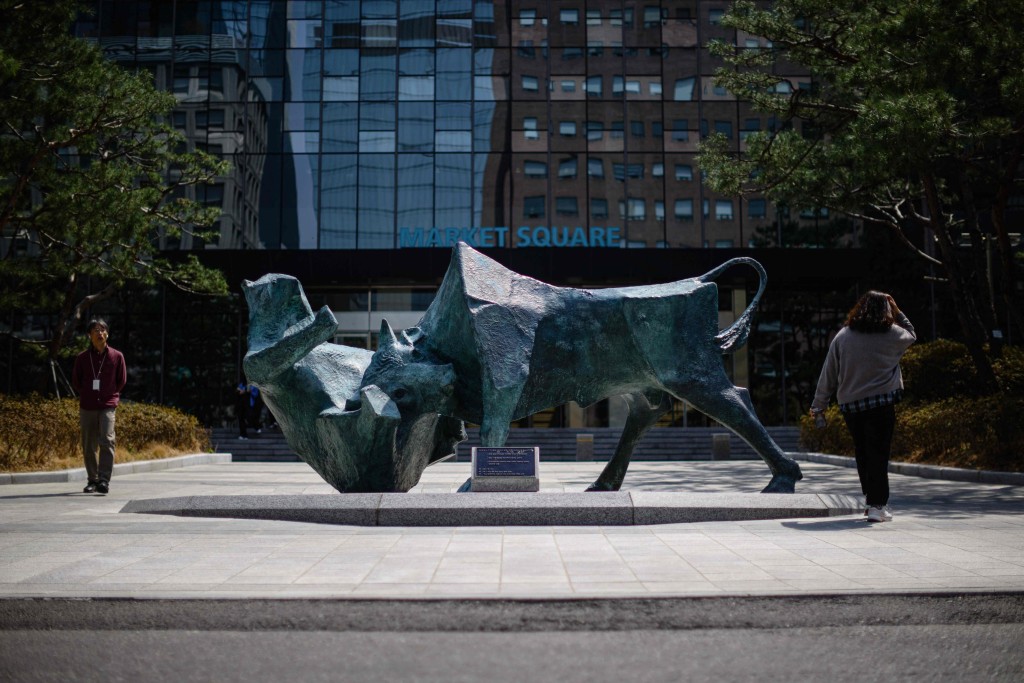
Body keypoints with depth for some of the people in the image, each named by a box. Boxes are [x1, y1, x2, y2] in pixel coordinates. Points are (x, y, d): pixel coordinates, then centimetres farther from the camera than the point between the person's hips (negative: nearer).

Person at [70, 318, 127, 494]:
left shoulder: (117, 356, 1)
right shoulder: (82, 358, 2)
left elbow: (121, 381, 10)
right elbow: (76, 381, 13)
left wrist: (109, 395, 10)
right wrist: (87, 396, 13)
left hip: (108, 406, -2)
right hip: (86, 408, 2)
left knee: (107, 441, -17)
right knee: (88, 447, 6)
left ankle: (104, 480, -17)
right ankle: (92, 480, 18)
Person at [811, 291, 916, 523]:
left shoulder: (843, 336, 4)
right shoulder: (892, 334, -1)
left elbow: (828, 373, 6)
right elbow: (912, 336, 23)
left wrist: (819, 404, 13)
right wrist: (897, 312, 22)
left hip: (850, 405, 3)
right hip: (881, 402, -3)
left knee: (862, 452, 16)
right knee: (878, 453, -2)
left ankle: (869, 496, 26)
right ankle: (877, 505, -5)